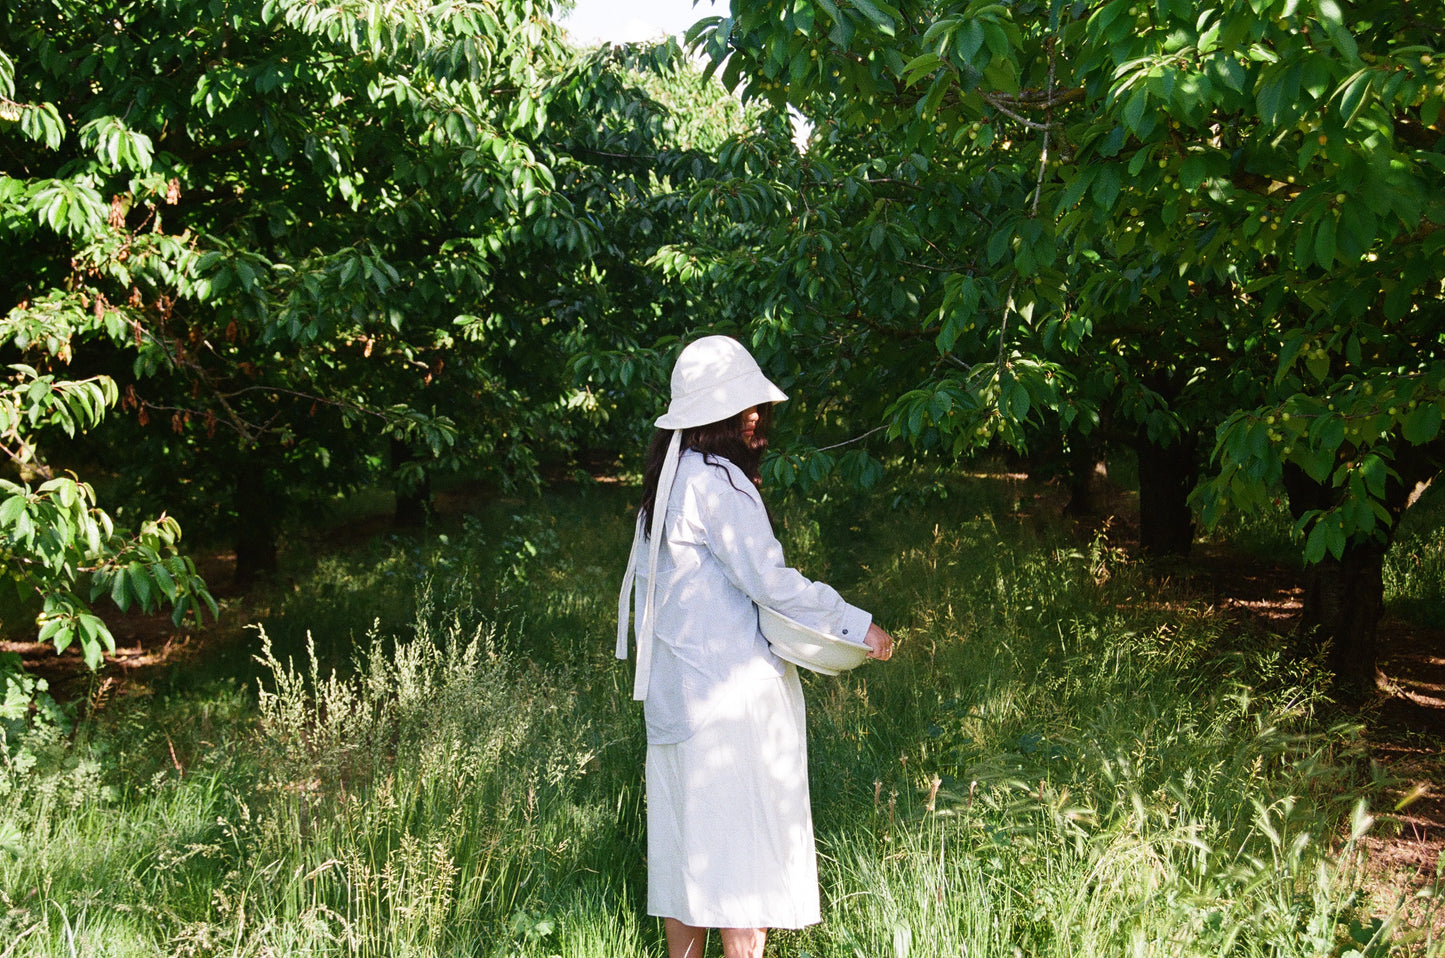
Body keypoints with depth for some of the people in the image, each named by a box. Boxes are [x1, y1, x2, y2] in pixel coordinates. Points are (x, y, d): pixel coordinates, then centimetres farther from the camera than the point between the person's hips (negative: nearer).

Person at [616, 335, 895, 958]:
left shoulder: (670, 478, 13)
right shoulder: (718, 481, -16)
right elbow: (768, 579, -18)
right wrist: (857, 625, -11)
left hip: (677, 690, 9)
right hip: (732, 688, -9)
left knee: (688, 836, 13)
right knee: (746, 837, -2)